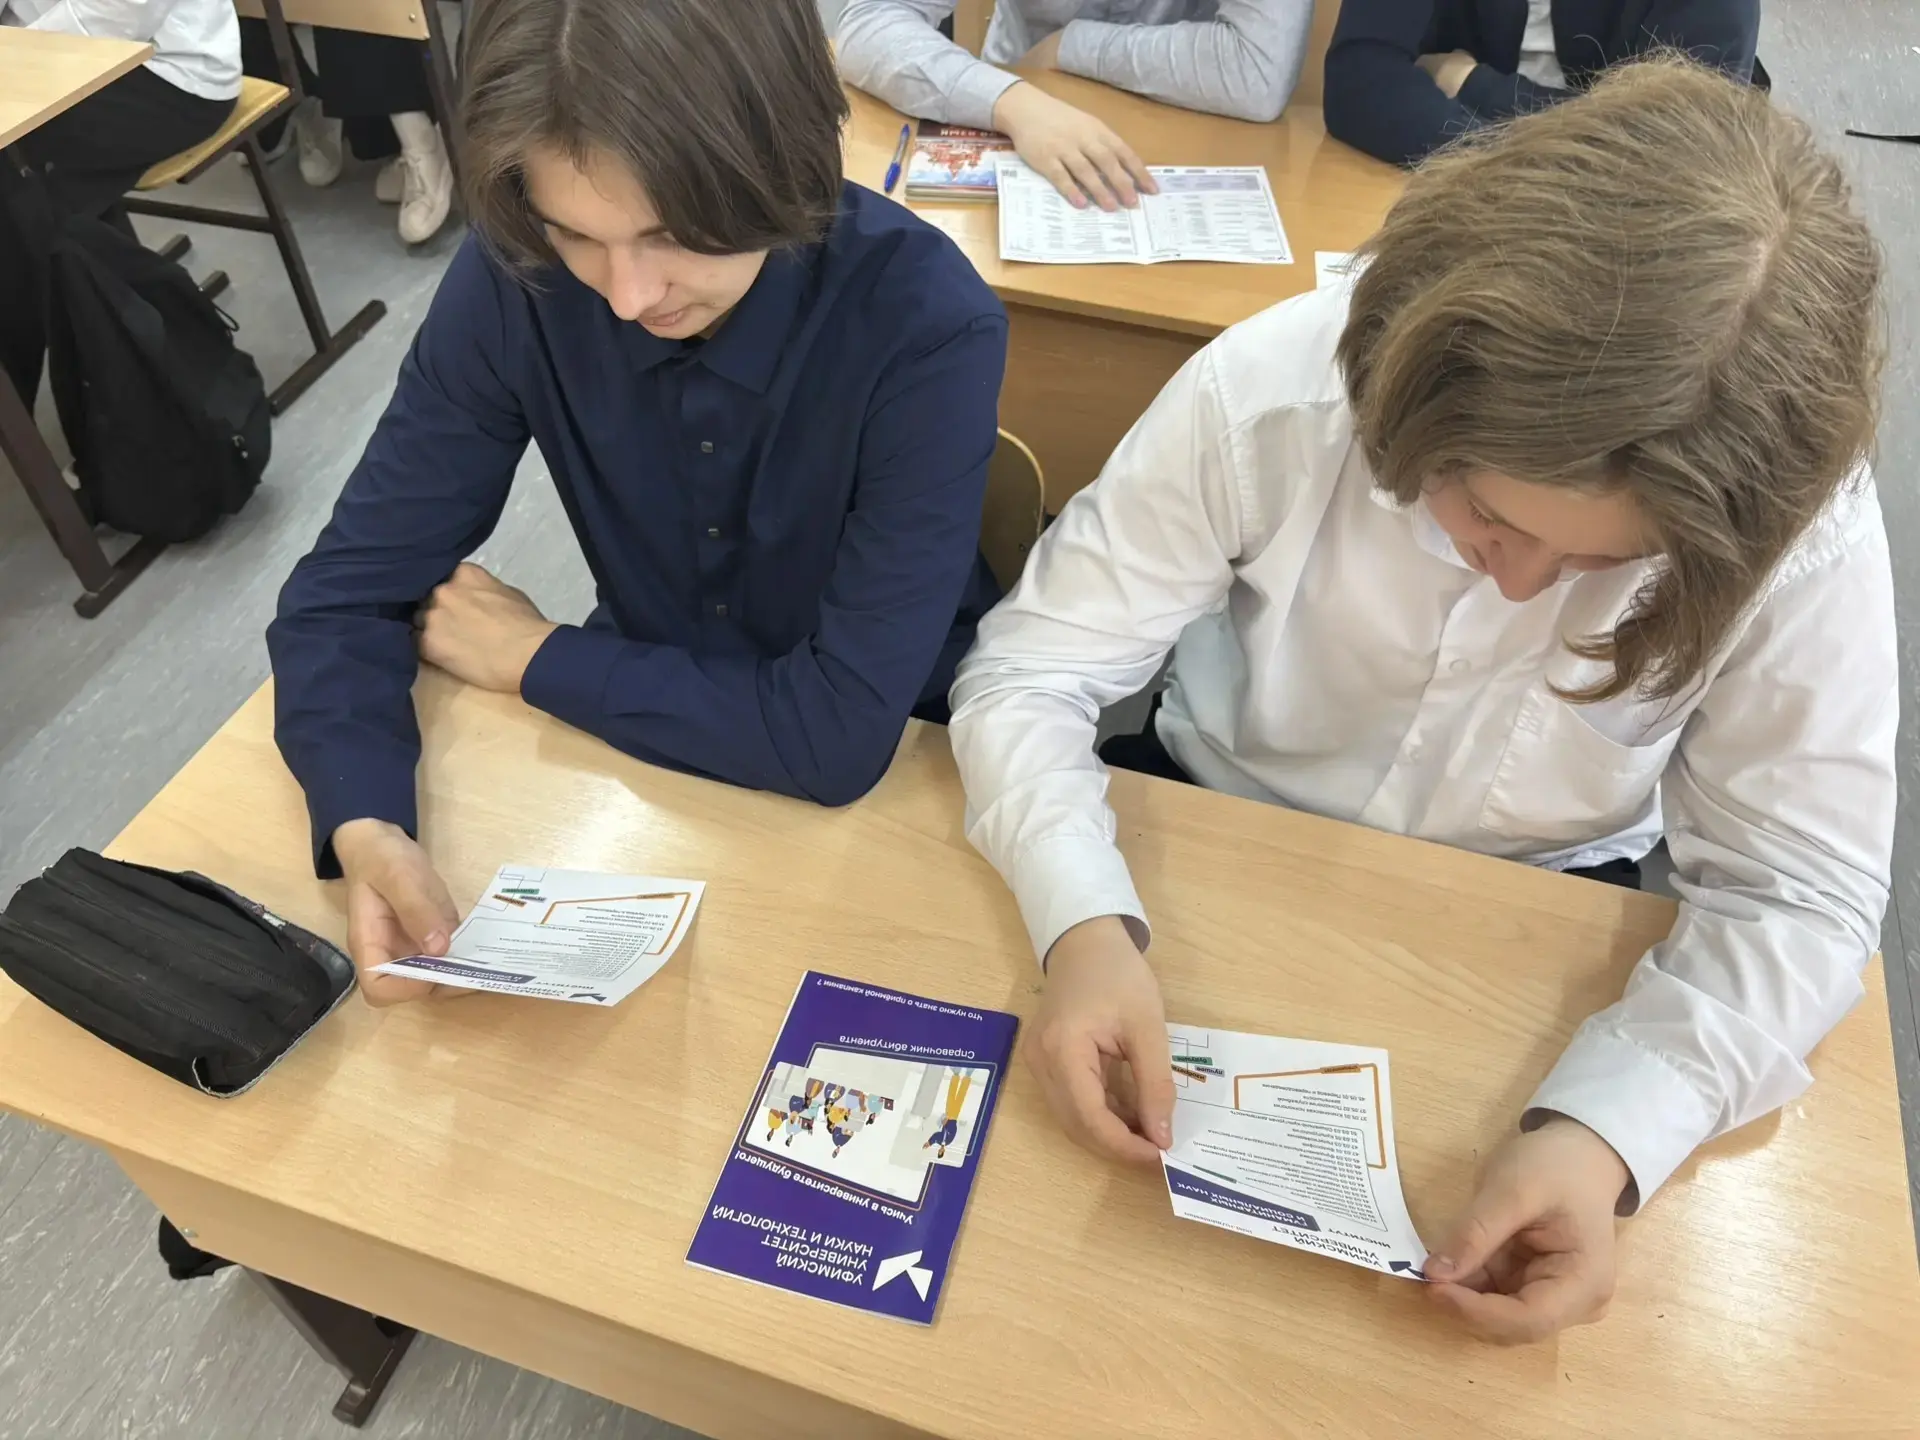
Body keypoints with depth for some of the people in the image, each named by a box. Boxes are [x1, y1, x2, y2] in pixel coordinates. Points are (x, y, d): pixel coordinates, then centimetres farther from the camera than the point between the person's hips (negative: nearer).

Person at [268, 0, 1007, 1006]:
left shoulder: (926, 325, -27)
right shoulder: (514, 282, -16)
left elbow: (840, 733, -28)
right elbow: (348, 589, -12)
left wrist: (537, 660, -18)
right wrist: (366, 828, -30)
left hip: (888, 778, -2)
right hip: (637, 737, 3)